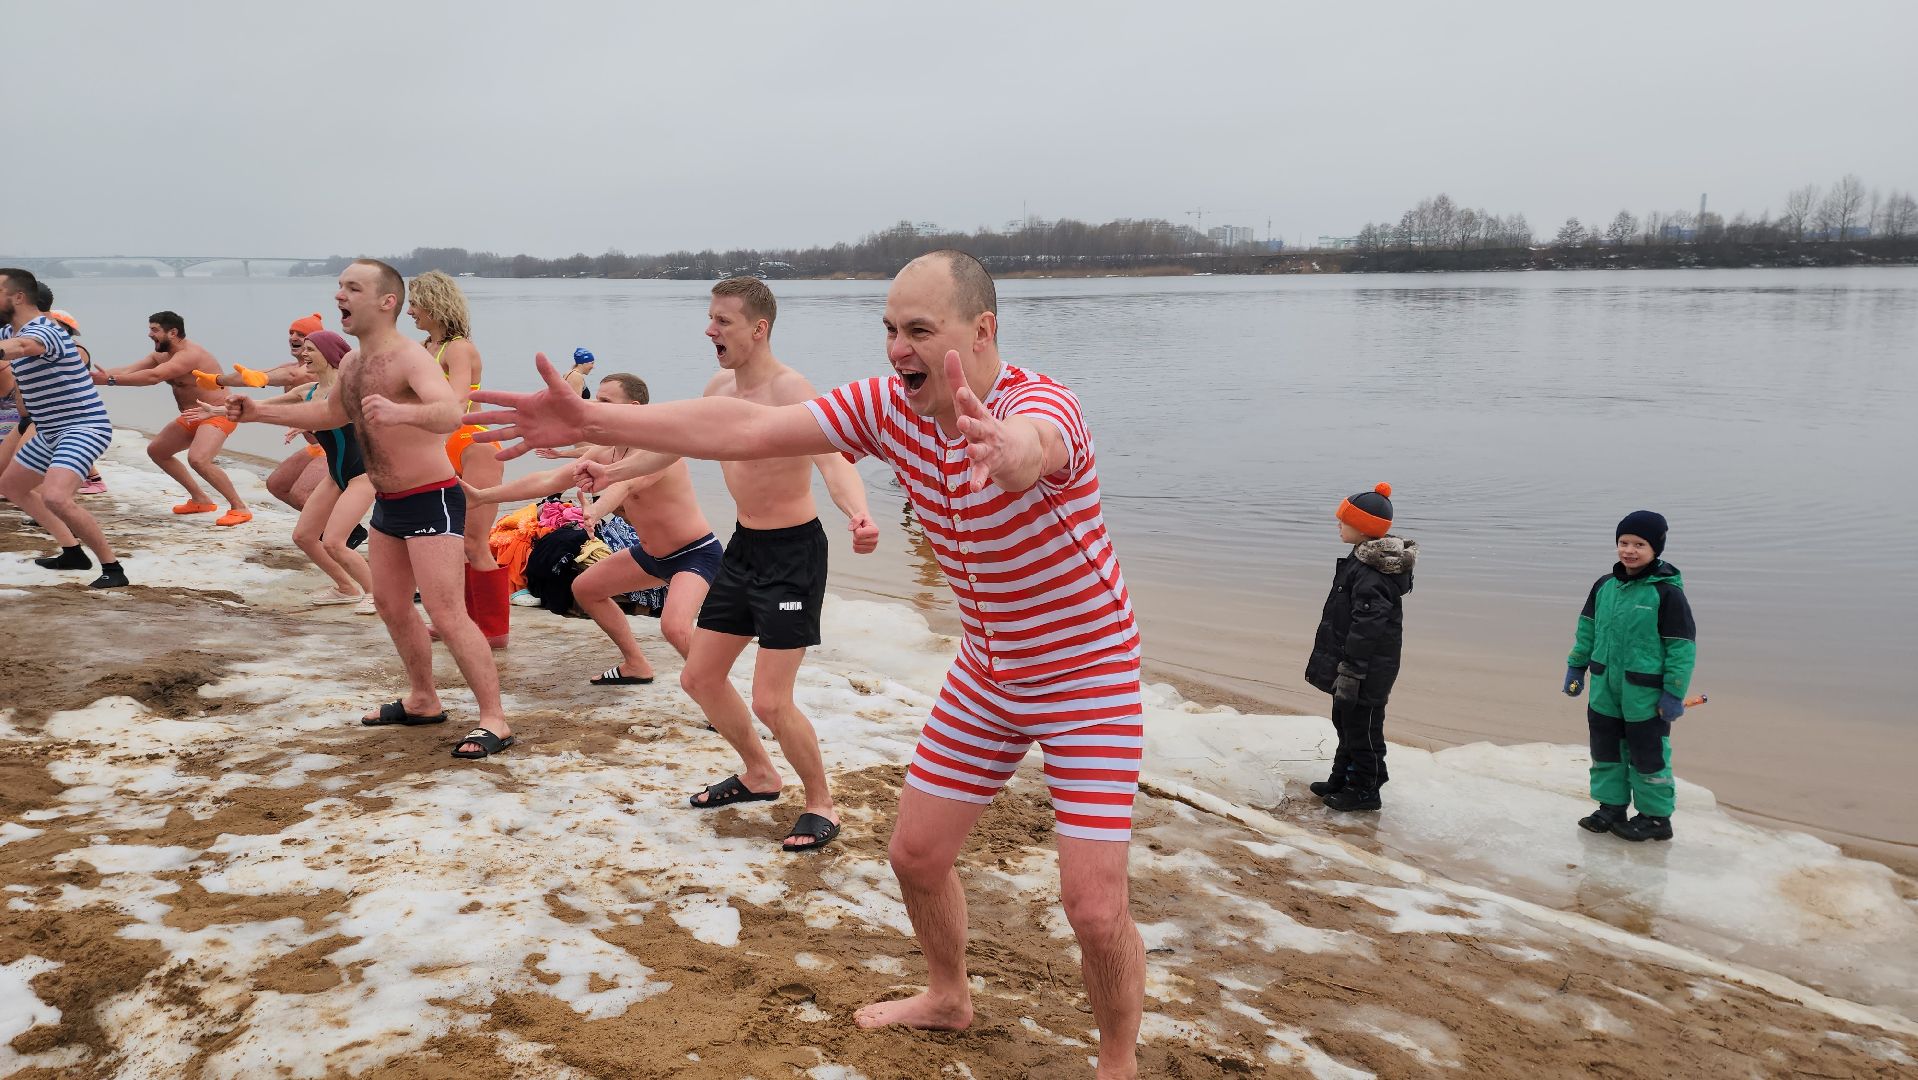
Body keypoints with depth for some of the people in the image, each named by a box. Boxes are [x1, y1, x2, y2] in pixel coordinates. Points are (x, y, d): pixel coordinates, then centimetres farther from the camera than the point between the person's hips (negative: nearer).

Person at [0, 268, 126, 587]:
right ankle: (73, 553, 26)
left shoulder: (43, 331, -22)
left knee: (55, 497, -29)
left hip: (84, 428, -11)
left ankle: (112, 568, -19)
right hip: (49, 432, 11)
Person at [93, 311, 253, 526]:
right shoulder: (161, 355, 8)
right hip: (192, 418, 11)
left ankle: (240, 508, -20)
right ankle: (200, 500, 23)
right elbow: (126, 371, 1)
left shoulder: (189, 355, -24)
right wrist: (92, 375, -12)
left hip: (218, 416, -11)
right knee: (156, 450, 18)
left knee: (198, 459, -32)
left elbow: (153, 376, -35)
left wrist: (110, 380, -33)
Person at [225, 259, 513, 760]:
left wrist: (401, 412, -61)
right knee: (391, 605, 17)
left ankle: (494, 720, -9)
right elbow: (333, 412, 30)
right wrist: (261, 412, 24)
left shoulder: (409, 358, -21)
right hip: (387, 504, 10)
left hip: (432, 501, -10)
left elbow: (451, 413, -41)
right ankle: (423, 701, 32)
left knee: (446, 614, -14)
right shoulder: (351, 364, 8)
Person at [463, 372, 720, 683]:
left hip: (696, 553, -10)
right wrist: (481, 496, 1)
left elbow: (626, 482, -47)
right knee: (584, 588, 20)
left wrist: (596, 511, -67)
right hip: (652, 553, 10)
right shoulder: (604, 452, 2)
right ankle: (637, 666, 31)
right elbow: (547, 481, 4)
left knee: (674, 627, -33)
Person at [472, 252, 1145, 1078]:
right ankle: (947, 997, 42)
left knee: (1093, 904, -9)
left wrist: (1005, 452, -79)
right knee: (916, 854, 13)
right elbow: (748, 430, -16)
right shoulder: (890, 407, -11)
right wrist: (591, 421, -22)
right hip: (984, 676, 6)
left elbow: (1029, 445, -54)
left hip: (1085, 678, -6)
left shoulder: (1044, 404, -29)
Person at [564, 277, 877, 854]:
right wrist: (614, 473, 28)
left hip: (793, 551, -9)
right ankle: (758, 774, 37)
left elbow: (833, 462, -38)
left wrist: (857, 515, -58)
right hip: (743, 547, 9)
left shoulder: (790, 391, -22)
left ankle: (821, 804, 14)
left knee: (770, 701, -10)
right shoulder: (720, 389, 4)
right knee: (700, 677, 15)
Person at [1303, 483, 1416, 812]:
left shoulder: (1371, 573, -26)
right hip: (1352, 662, 10)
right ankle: (1342, 779, 35)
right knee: (1345, 721, 21)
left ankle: (1365, 791, 18)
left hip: (1366, 672, -10)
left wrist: (1350, 671, -24)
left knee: (1361, 726, 4)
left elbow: (1366, 628, -28)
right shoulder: (1363, 559, 7)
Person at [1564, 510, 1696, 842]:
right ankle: (1611, 808, 30)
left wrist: (1674, 693, -13)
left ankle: (1656, 817, 22)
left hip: (1646, 695, -6)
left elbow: (1683, 646, -13)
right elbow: (1587, 628, 14)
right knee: (1606, 750, 15)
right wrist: (1576, 667, 13)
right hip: (1606, 690, 6)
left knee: (1647, 754, 7)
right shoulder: (1604, 586, 2)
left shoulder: (1666, 592, -16)